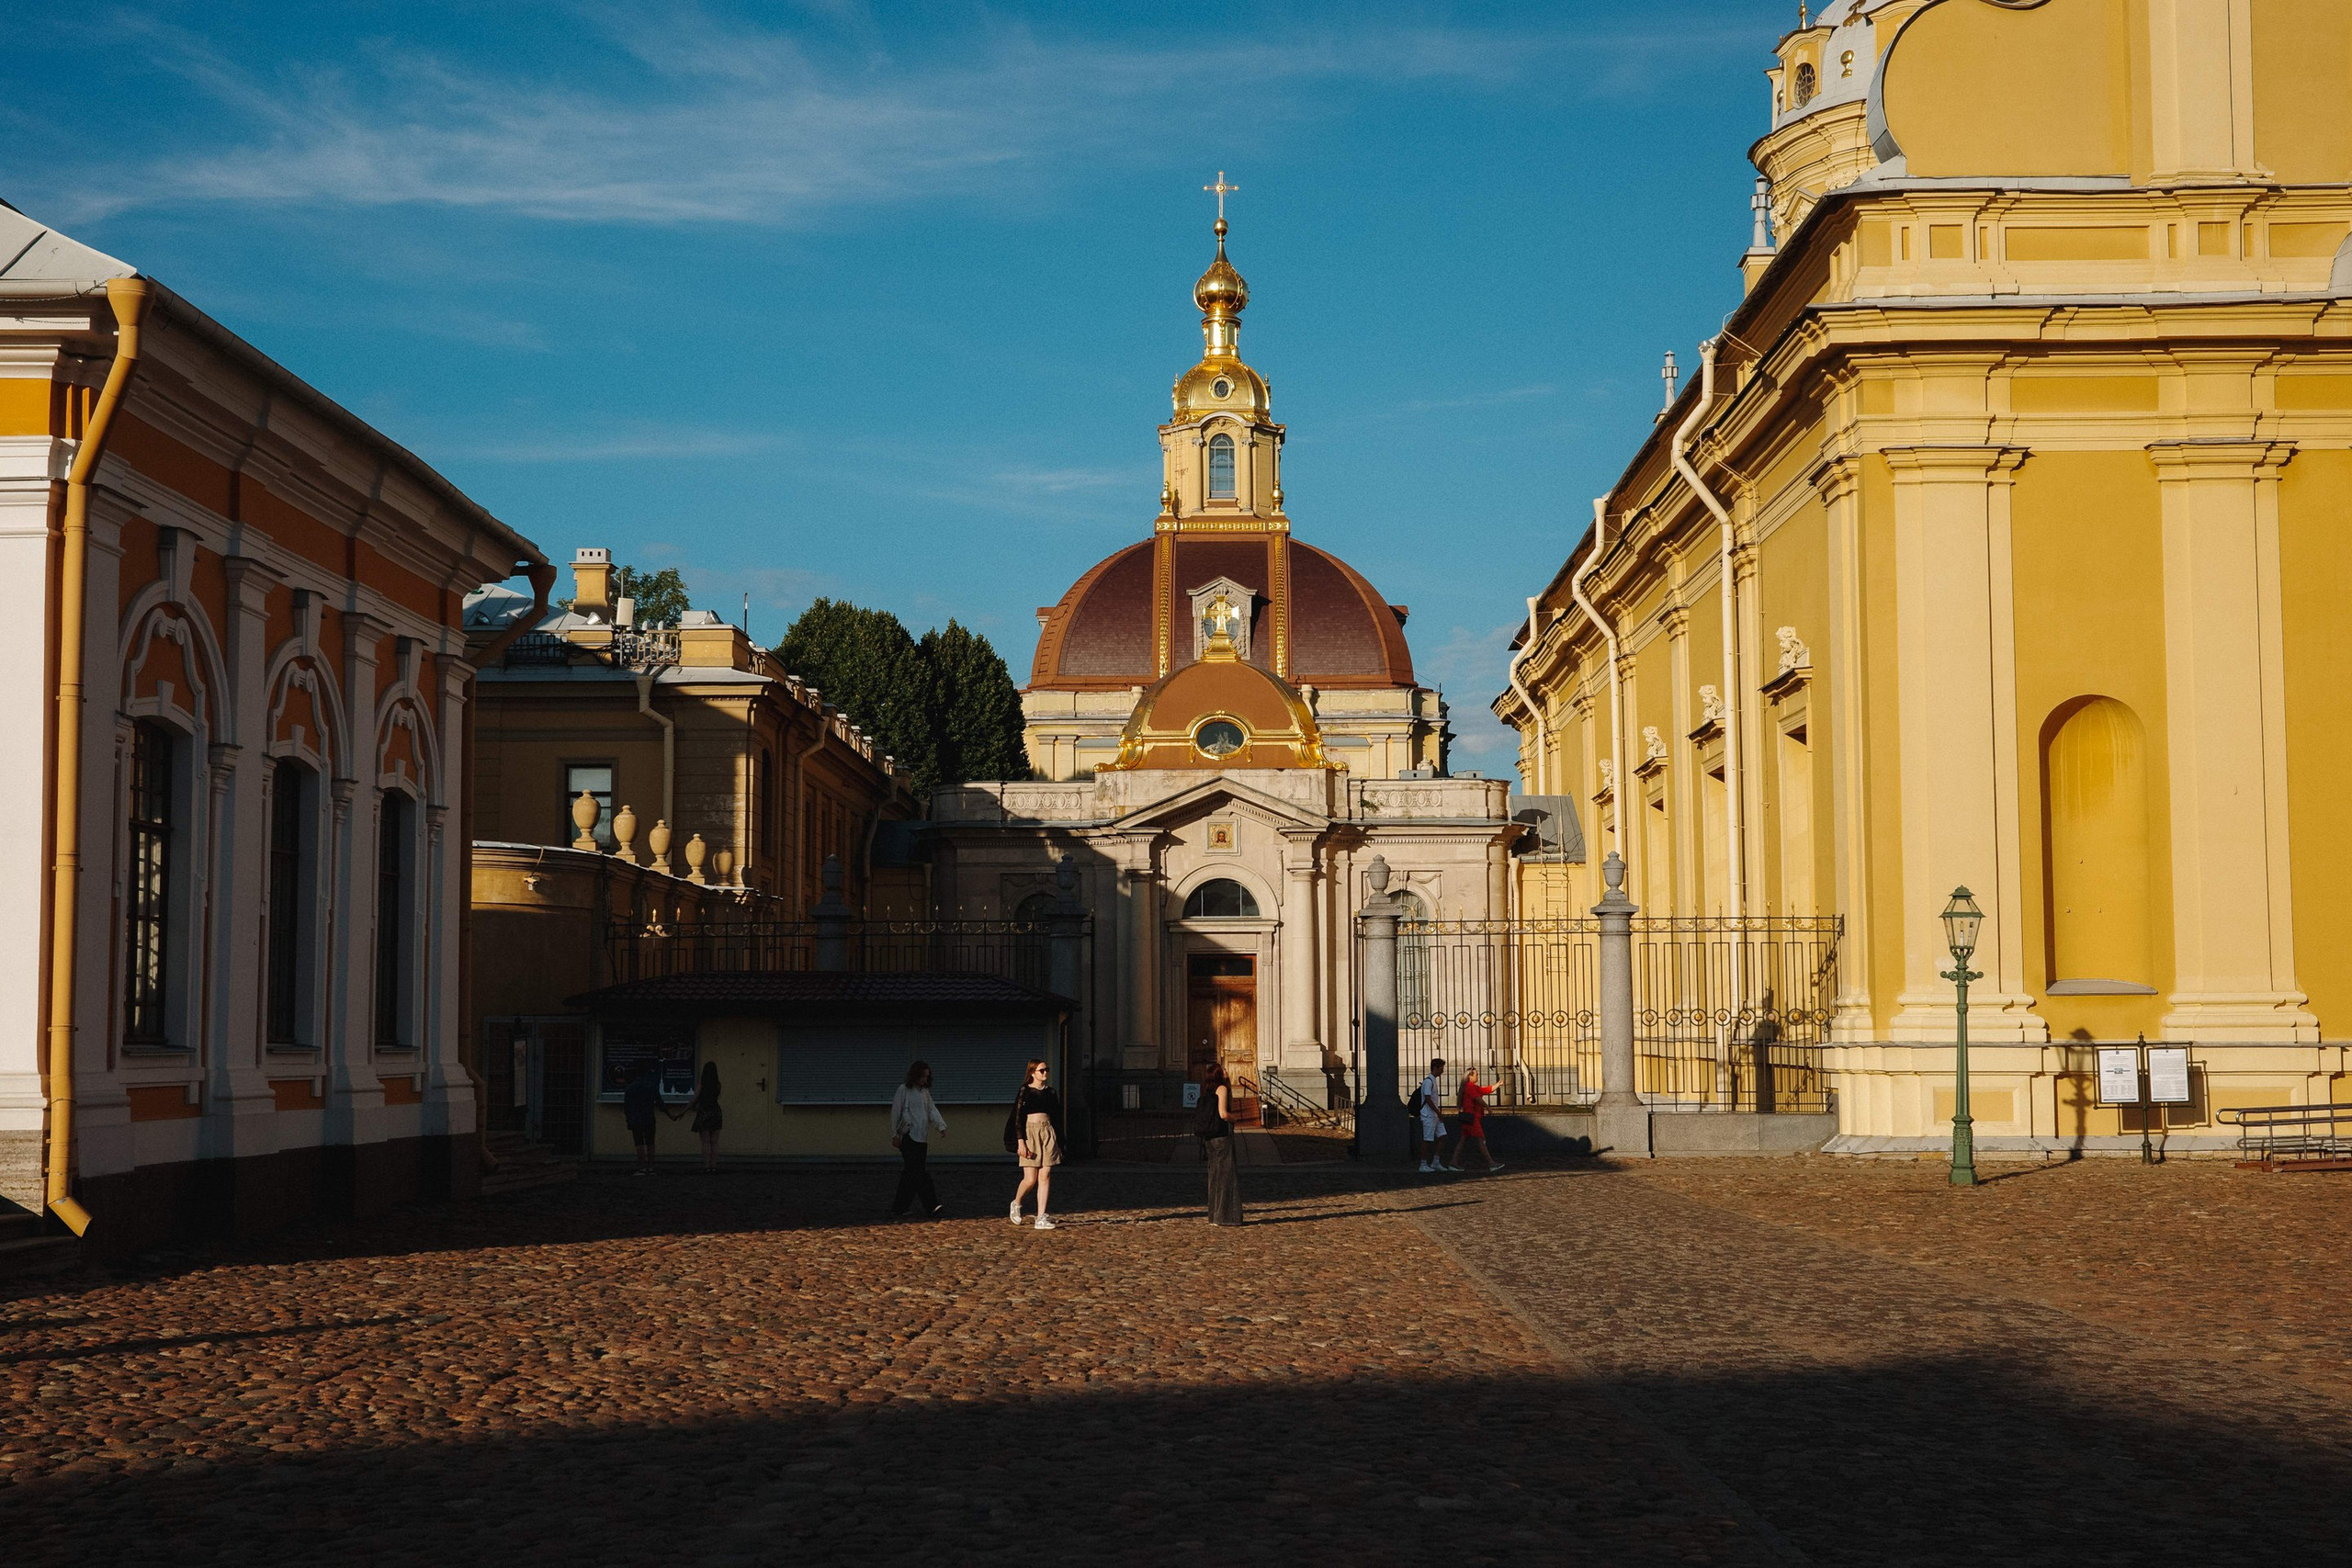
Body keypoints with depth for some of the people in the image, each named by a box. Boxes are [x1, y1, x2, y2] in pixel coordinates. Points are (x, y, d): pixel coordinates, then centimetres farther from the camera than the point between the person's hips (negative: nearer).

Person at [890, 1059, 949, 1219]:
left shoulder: (925, 1092, 17)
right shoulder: (903, 1090, -4)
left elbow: (932, 1110, 9)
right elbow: (895, 1112, -3)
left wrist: (941, 1125, -8)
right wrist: (894, 1134, -5)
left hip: (922, 1138, 7)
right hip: (908, 1137, -7)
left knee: (910, 1173, 9)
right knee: (919, 1172, -13)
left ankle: (899, 1208, 15)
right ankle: (932, 1207, -19)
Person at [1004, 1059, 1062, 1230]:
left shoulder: (1050, 1093, 13)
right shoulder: (1025, 1091, -2)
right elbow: (1018, 1118, -6)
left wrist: (1059, 1143, 16)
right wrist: (1021, 1141, -15)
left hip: (1048, 1133, 4)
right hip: (1030, 1132, -4)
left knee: (1045, 1177, -3)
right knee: (1030, 1179, -8)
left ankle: (1041, 1218, -3)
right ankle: (1016, 1203, 22)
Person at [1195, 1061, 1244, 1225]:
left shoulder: (1208, 1092, 15)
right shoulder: (1221, 1088, -9)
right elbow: (1224, 1114, -18)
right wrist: (1234, 1119, 0)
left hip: (1209, 1138, 8)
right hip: (1222, 1135, -8)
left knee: (1215, 1174, 13)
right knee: (1226, 1174, -4)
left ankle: (1214, 1215, 16)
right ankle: (1224, 1216, -6)